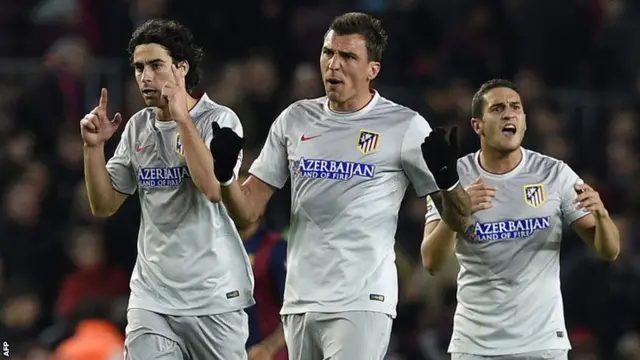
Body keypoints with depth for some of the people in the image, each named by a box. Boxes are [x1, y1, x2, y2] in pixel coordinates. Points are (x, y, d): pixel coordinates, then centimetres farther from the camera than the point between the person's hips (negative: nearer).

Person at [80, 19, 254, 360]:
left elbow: (214, 188, -22)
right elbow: (104, 205, 12)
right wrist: (93, 145, -2)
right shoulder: (138, 127, 10)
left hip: (214, 298, -4)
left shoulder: (219, 120, -6)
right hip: (151, 298, 4)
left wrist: (181, 117, -20)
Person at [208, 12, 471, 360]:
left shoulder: (404, 126, -2)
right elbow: (247, 211, 13)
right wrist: (224, 174, -8)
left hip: (361, 305, -5)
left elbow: (459, 221, 0)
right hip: (299, 303, 5)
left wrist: (448, 179, -22)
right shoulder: (295, 119, 11)